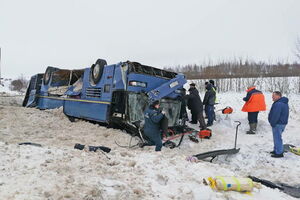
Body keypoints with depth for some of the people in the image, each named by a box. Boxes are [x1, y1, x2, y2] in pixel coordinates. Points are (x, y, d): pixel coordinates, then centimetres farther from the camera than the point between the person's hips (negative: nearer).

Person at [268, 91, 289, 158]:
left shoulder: (278, 104, -24)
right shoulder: (284, 103, 12)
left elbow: (275, 115, -25)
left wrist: (272, 123, -13)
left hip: (278, 124, -11)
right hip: (282, 122, 11)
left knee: (277, 138, -1)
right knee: (277, 137, 20)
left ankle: (279, 153, 7)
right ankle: (276, 150, 31)